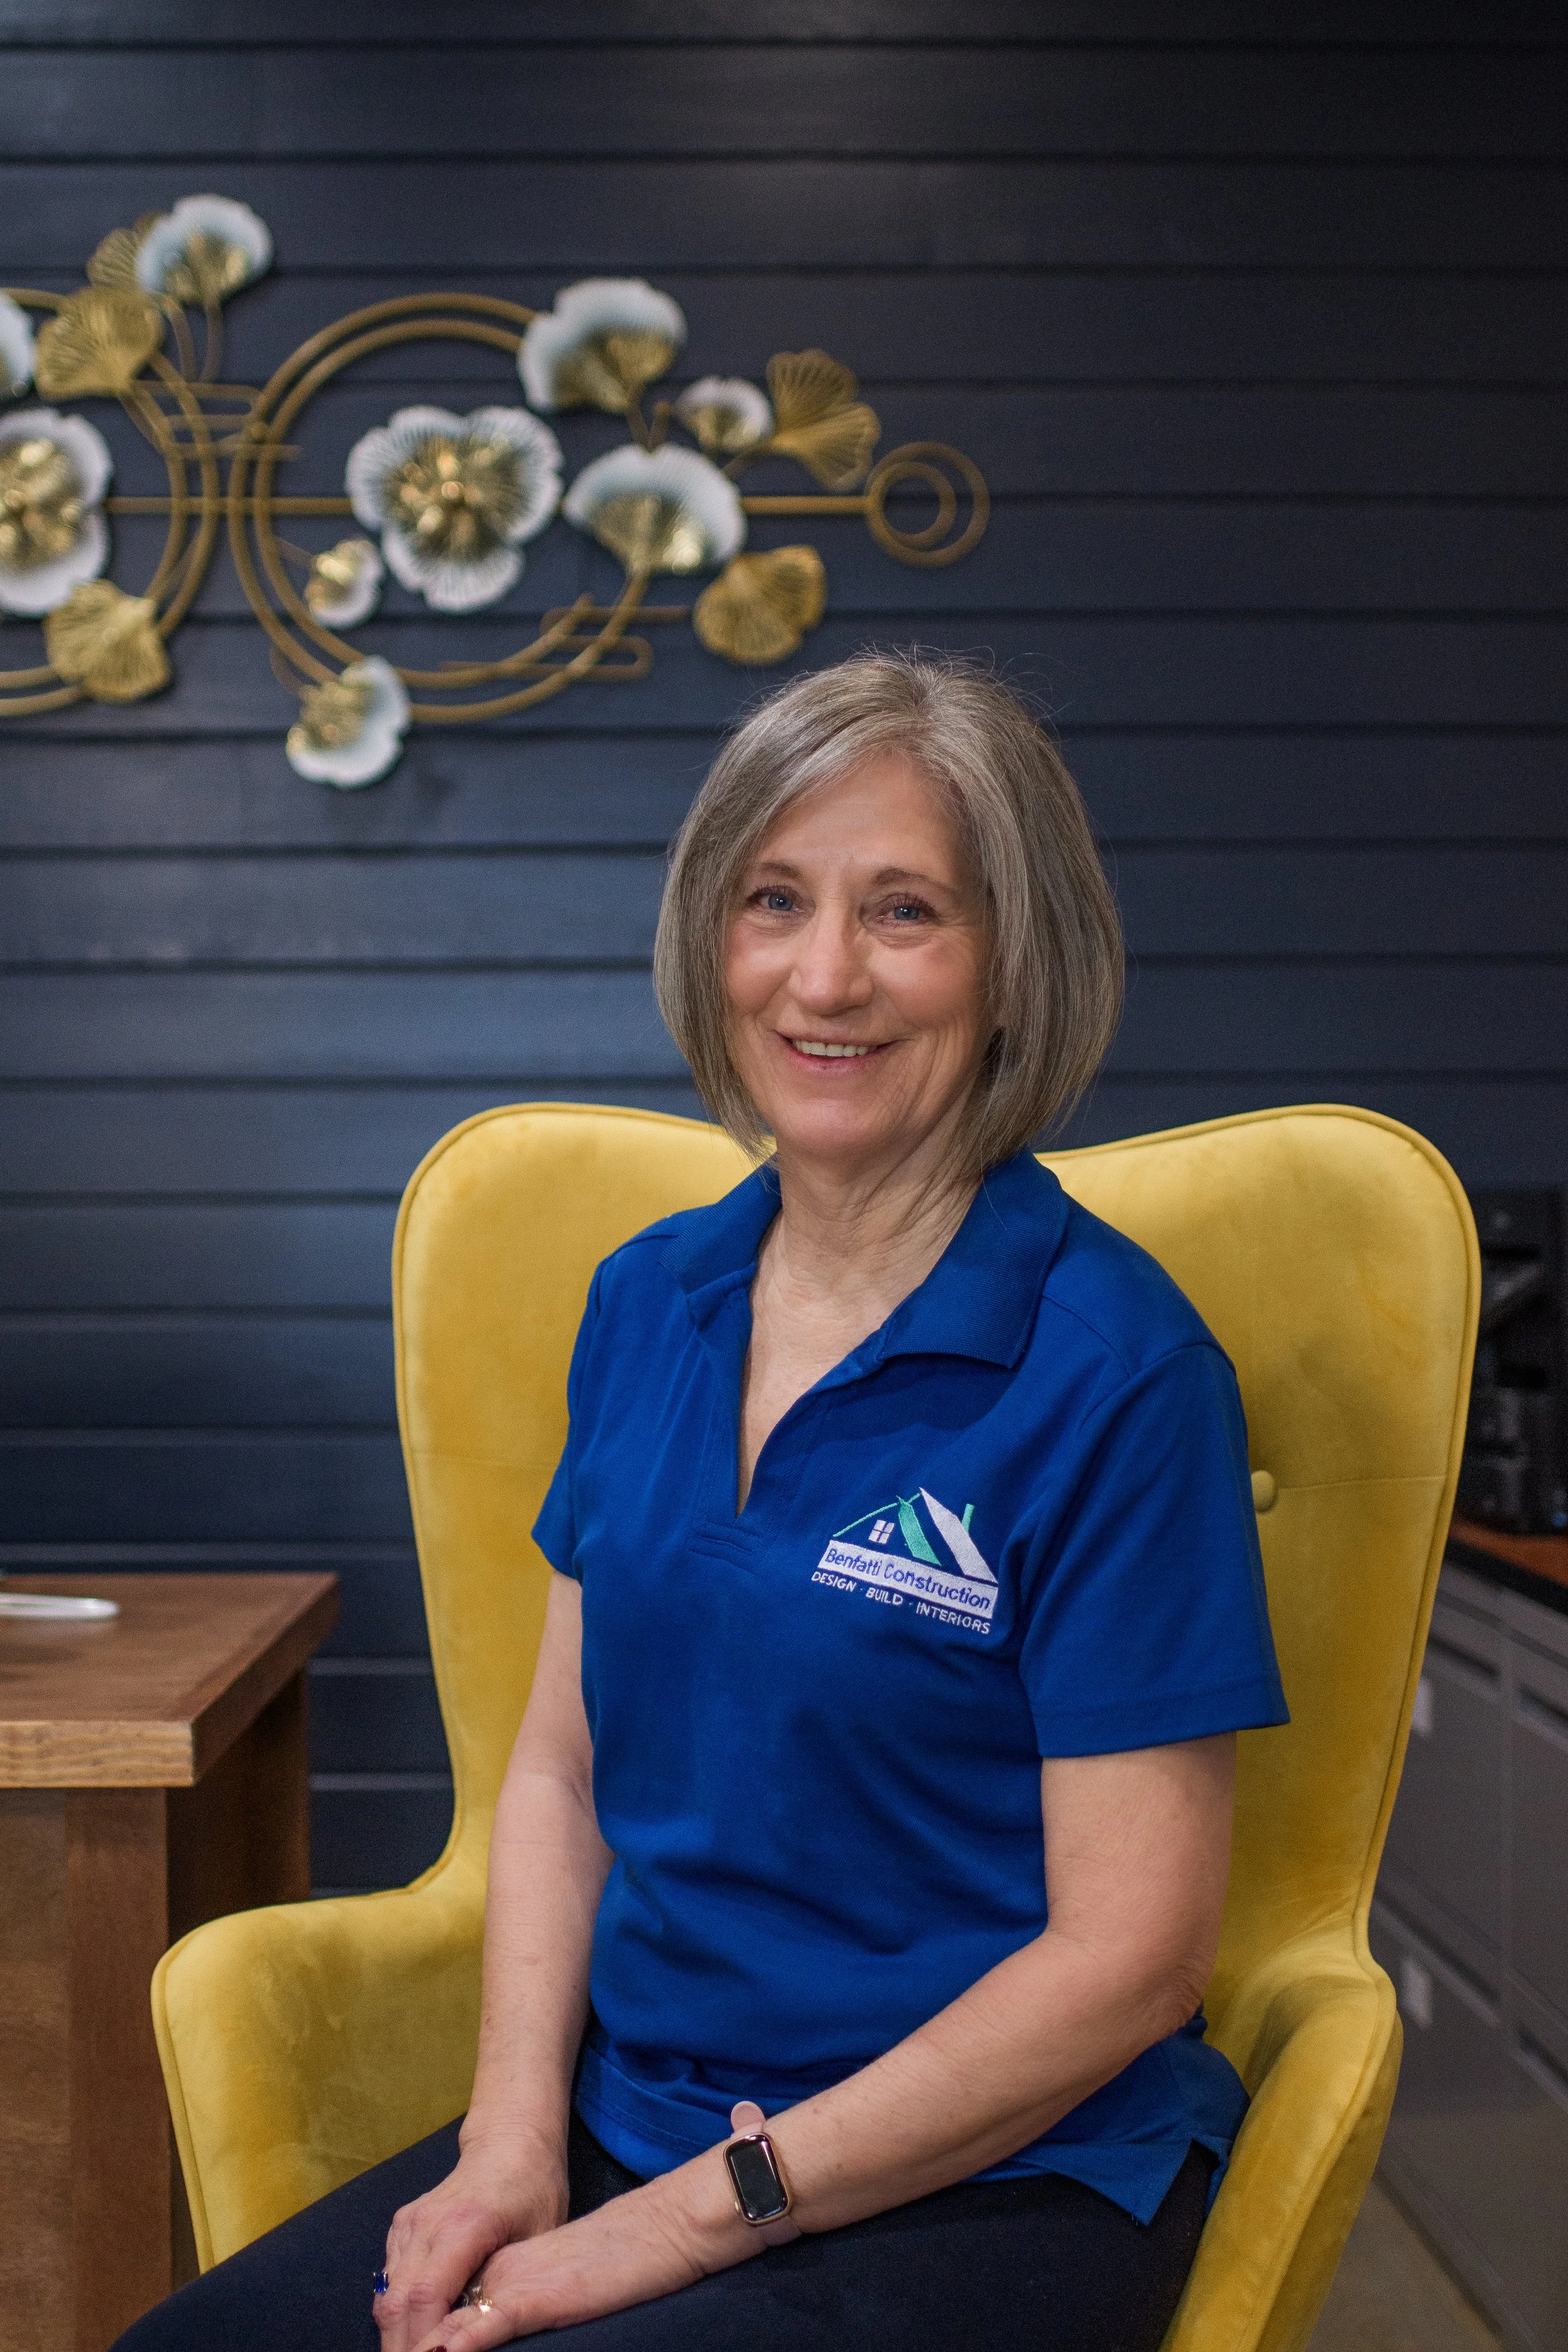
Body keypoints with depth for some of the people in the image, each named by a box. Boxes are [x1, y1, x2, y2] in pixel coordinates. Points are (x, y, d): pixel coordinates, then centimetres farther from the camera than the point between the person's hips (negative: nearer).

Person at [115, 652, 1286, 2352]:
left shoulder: (1112, 1367, -13)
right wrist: (513, 2138, -4)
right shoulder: (645, 1301, 6)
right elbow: (562, 1767, 11)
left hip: (996, 2184, -5)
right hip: (625, 2124, 5)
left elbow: (1128, 1953, -14)